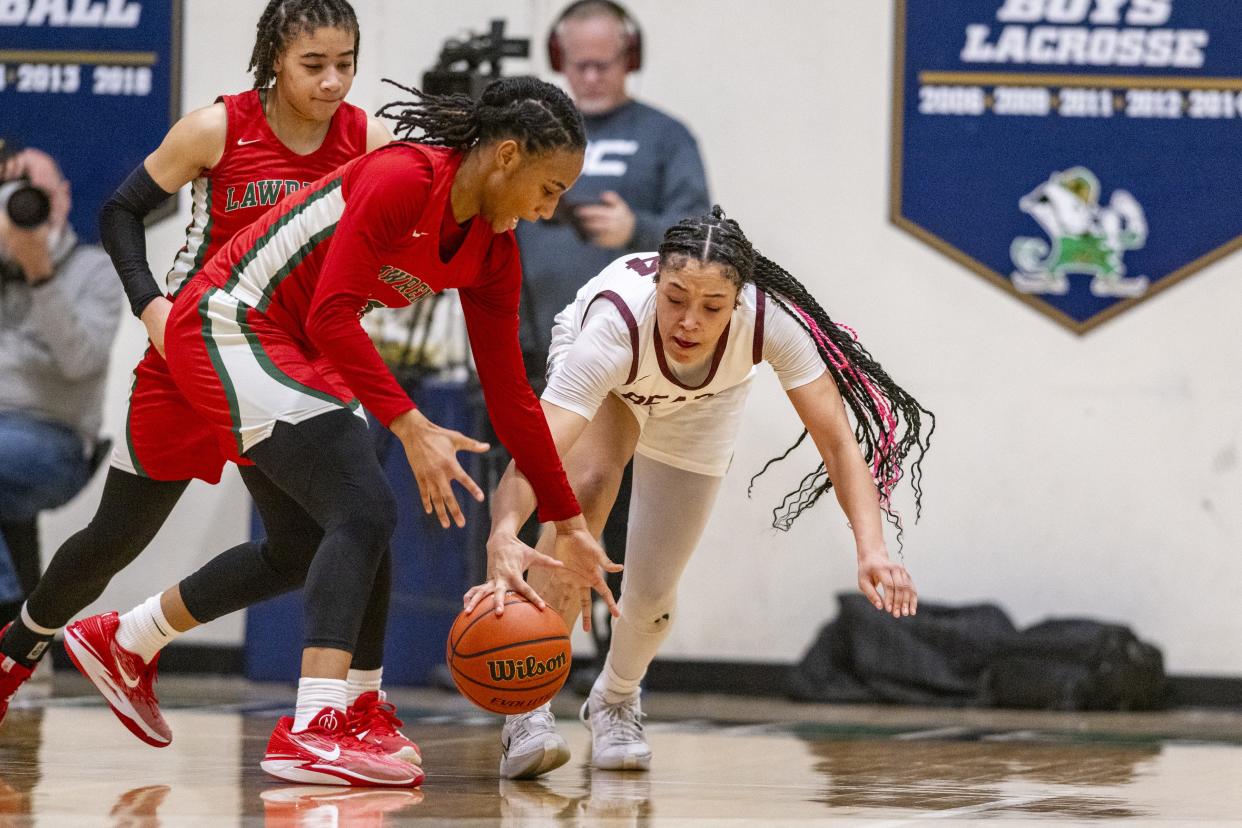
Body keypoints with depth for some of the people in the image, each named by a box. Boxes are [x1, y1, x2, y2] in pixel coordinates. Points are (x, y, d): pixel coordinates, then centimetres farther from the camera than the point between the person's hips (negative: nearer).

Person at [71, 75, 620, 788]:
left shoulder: (494, 253, 2)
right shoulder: (403, 179, -23)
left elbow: (509, 393, 7)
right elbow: (331, 315, -28)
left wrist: (570, 523, 5)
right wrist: (412, 428, -33)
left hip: (299, 355, 10)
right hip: (231, 328, -10)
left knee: (315, 542, 16)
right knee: (366, 510, -21)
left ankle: (122, 640, 32)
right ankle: (313, 729, -29)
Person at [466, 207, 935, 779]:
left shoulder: (772, 318, -41)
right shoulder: (615, 320, -46)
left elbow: (838, 439, -39)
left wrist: (871, 549, -54)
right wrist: (504, 545, -74)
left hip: (701, 408, 2)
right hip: (606, 376, -2)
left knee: (652, 596, -2)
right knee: (590, 481, -34)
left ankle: (616, 700, 35)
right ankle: (528, 710, -25)